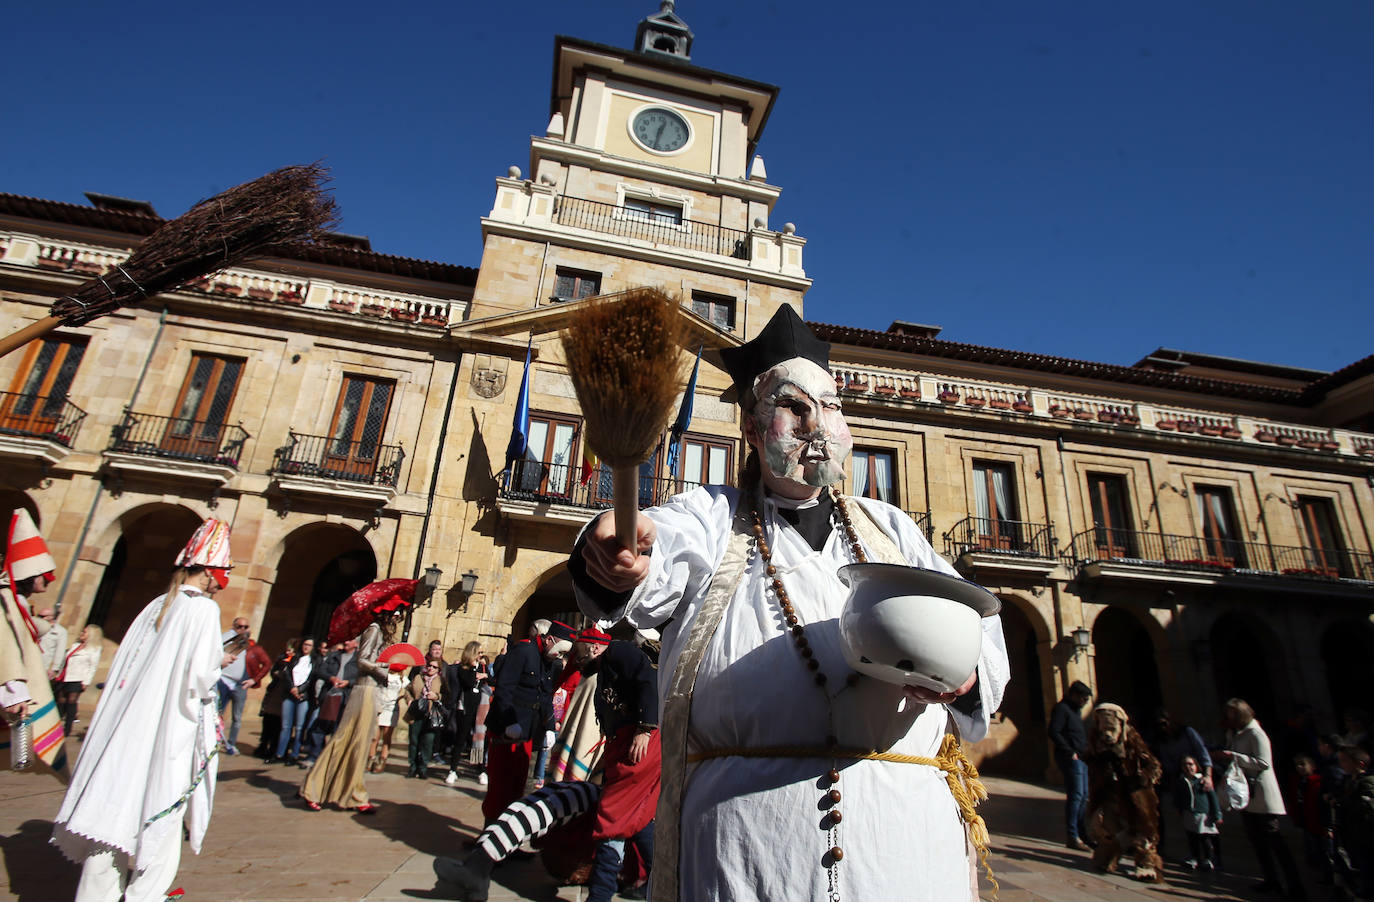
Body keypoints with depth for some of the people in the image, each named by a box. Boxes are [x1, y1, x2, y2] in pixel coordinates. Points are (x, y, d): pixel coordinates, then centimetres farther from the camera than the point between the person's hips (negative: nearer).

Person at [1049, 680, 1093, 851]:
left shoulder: (1075, 710, 19)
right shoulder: (1061, 709, -12)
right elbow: (1054, 733, -21)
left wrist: (1084, 750, 9)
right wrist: (1070, 752, -21)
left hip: (1080, 758, 10)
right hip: (1071, 759, -10)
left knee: (1083, 795, 14)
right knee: (1075, 795, -9)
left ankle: (1081, 833, 25)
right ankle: (1073, 837, -3)